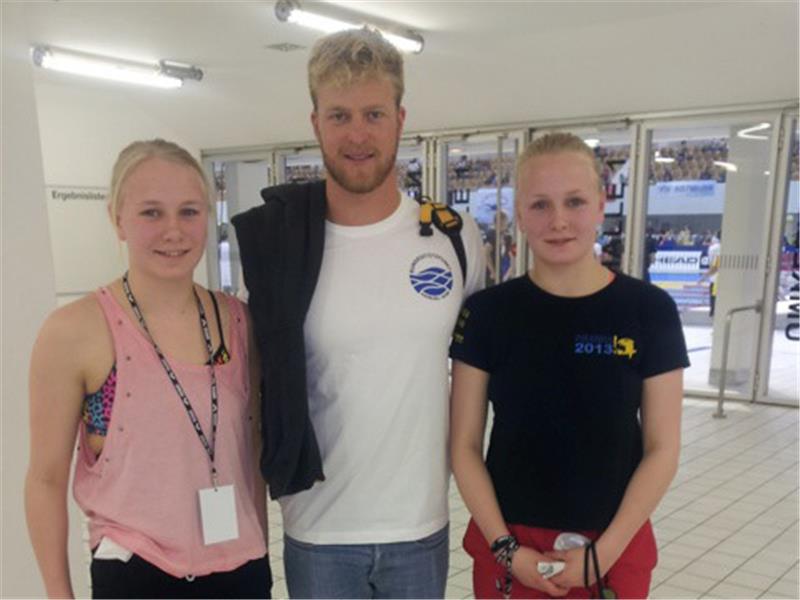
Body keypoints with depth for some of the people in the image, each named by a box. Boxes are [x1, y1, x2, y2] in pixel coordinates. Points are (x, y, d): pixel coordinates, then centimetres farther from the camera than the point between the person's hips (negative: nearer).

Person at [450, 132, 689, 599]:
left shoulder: (650, 310, -8)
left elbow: (662, 450, -5)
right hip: (509, 546, 0)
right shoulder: (489, 311, -7)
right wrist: (505, 546, -10)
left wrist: (605, 551, -11)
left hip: (616, 548, 0)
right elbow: (465, 445, -4)